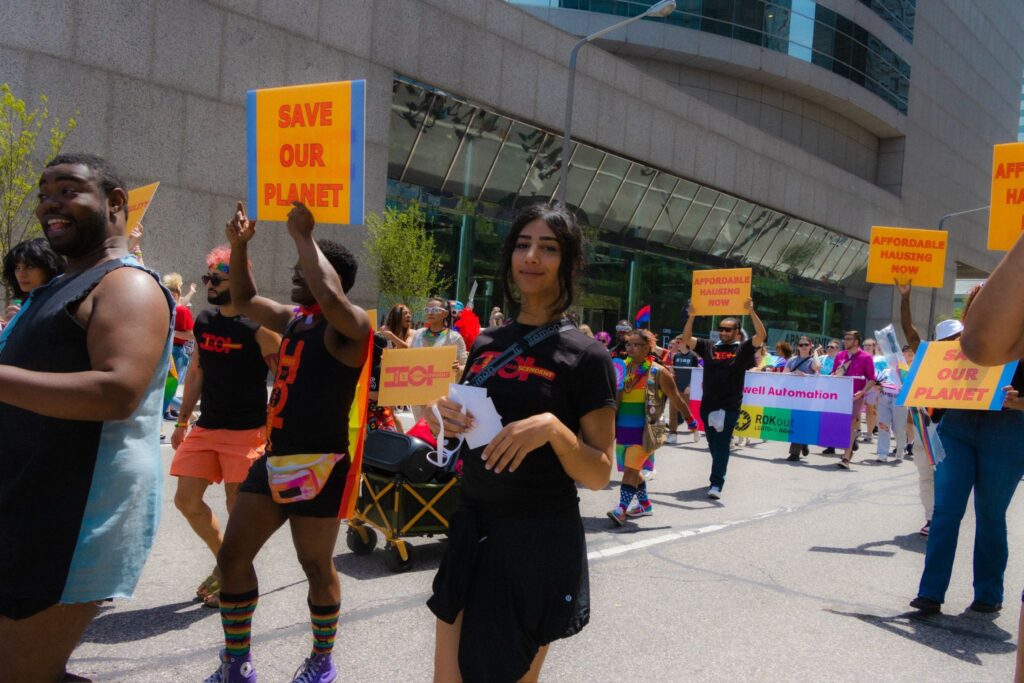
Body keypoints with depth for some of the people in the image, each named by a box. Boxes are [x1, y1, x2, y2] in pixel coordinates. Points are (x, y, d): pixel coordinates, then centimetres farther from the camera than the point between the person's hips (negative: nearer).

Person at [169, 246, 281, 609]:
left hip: (247, 430, -6)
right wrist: (182, 422, 16)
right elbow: (196, 374, 16)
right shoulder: (203, 321, 8)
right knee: (186, 499, 5)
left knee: (238, 505, 0)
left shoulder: (258, 327, -11)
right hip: (206, 426, 7)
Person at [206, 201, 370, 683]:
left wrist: (303, 235, -24)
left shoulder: (350, 325, -13)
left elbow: (331, 298, -36)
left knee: (317, 567, 7)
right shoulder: (294, 318, 12)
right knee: (232, 557, 10)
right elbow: (244, 301, 26)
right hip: (273, 459, 8)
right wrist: (239, 245, 13)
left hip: (319, 467, -8)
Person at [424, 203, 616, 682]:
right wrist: (439, 413, -4)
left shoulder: (585, 356, -10)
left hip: (539, 540, -5)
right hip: (472, 528, 5)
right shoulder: (485, 343, 5)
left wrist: (552, 427, -27)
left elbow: (599, 475, -10)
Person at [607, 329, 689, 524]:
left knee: (630, 469, -13)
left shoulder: (658, 372, -7)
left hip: (644, 430, -6)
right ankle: (645, 504, 32)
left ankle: (621, 510, -15)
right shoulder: (624, 369, 7)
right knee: (632, 469, 16)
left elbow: (676, 400, 0)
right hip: (623, 428, 6)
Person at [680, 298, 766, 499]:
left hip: (730, 407, -3)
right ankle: (718, 475, 33)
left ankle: (716, 484, -5)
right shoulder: (708, 347, 8)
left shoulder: (743, 349, 2)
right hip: (707, 405, 3)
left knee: (722, 445, -5)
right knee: (713, 445, 14)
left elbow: (762, 336, -10)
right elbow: (686, 339, 3)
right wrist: (691, 316, -9)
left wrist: (751, 312, -20)